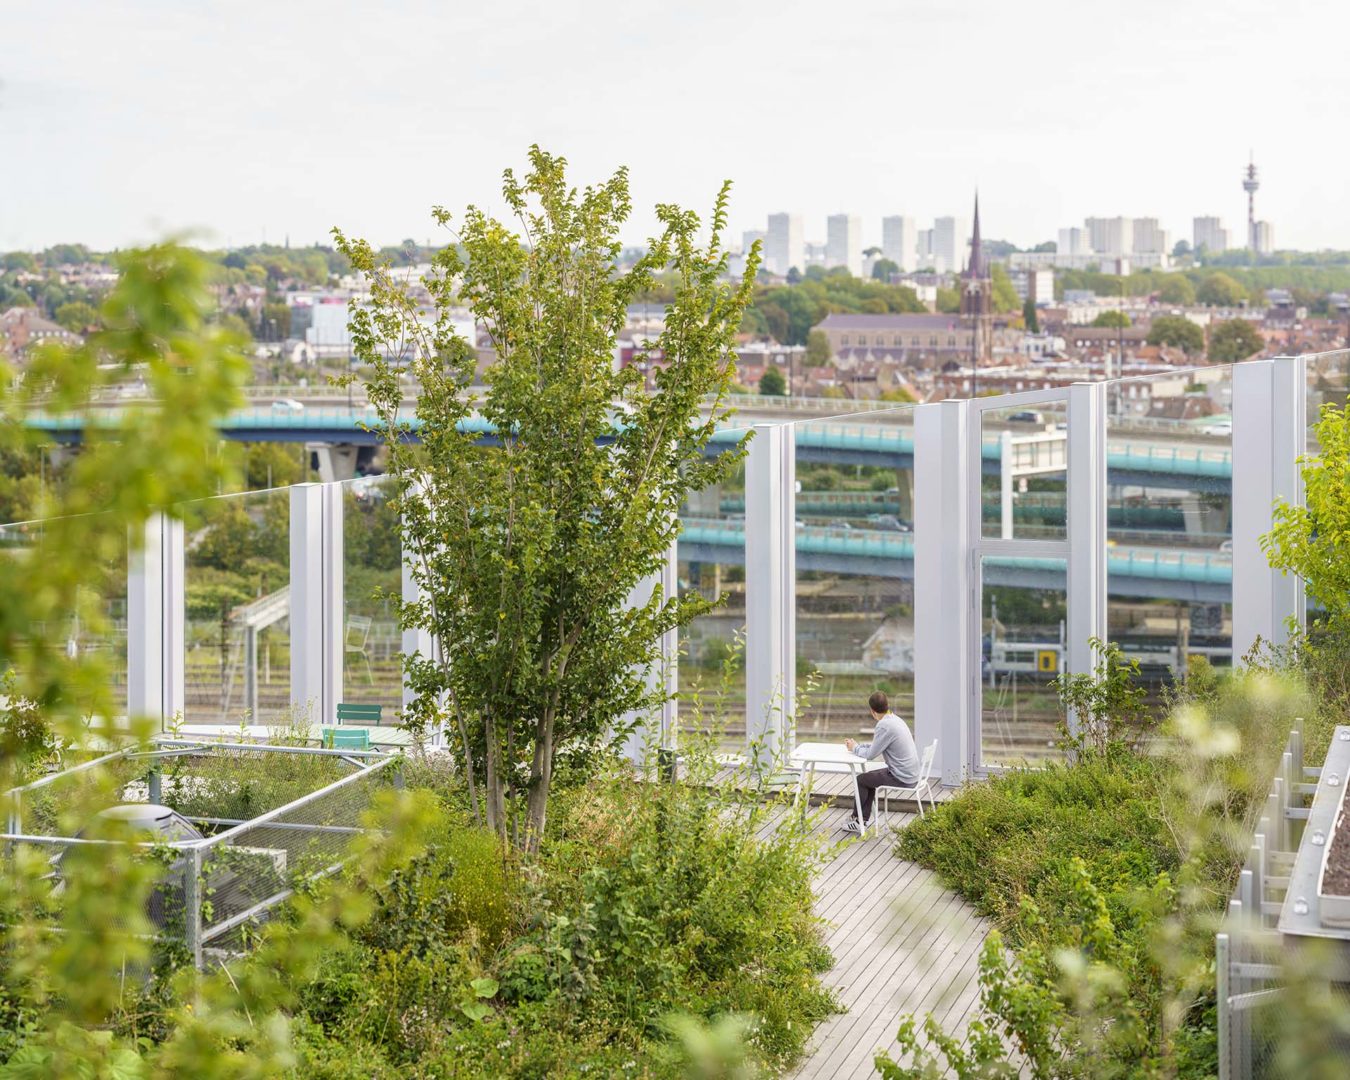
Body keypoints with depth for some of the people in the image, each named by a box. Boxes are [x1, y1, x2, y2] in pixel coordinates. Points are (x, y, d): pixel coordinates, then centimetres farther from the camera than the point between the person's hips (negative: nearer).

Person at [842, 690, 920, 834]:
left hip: (902, 778, -9)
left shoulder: (884, 725, -21)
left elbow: (870, 754, -16)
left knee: (861, 780, 4)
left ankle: (858, 819, 18)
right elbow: (877, 746, 19)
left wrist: (855, 748, 2)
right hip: (910, 773, 9)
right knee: (869, 777, 22)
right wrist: (857, 745, 15)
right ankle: (864, 818, 22)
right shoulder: (895, 719, 9)